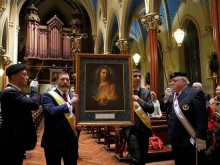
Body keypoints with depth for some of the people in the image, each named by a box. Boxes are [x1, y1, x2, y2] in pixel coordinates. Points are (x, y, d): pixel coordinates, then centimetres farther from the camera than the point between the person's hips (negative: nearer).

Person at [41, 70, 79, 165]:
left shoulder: (72, 97, 11)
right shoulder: (48, 96, -7)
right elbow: (52, 111, -26)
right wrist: (69, 103, -26)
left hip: (71, 139, 5)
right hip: (54, 140, -5)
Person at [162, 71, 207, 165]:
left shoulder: (195, 93, -11)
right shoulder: (171, 95, 11)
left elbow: (202, 117, -16)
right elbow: (165, 112, 10)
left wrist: (200, 138, -19)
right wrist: (166, 98, -4)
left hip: (191, 141, -7)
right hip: (176, 141, 7)